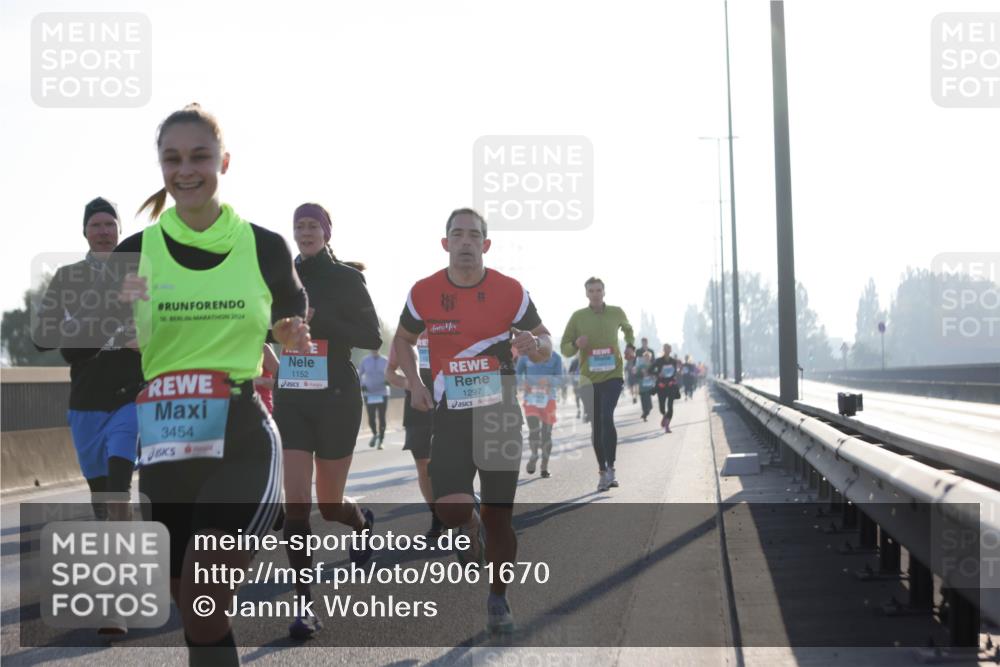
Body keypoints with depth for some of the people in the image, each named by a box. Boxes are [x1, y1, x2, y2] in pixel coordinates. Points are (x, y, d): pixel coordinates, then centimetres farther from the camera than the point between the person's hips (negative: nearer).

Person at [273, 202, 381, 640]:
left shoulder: (346, 278, -3)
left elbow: (372, 338, -9)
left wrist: (320, 320, -19)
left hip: (336, 400, -3)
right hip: (290, 400, 3)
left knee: (329, 504, 7)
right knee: (295, 501, -9)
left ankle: (363, 523, 45)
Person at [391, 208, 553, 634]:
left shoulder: (511, 292, -5)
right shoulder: (424, 293, -1)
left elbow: (545, 343, 4)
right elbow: (403, 339, 16)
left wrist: (535, 346, -20)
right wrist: (415, 385, 2)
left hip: (501, 414, 0)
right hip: (451, 414, 0)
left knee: (499, 516, 2)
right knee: (449, 509, -17)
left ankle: (498, 598, 23)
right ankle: (469, 528, 21)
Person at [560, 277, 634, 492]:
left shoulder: (616, 313, 2)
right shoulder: (578, 317, -1)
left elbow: (627, 328, 26)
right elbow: (564, 348, 3)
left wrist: (630, 346, 8)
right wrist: (576, 344, -19)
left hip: (613, 375, -1)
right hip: (590, 378, 1)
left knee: (606, 417, -21)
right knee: (596, 426, 7)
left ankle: (610, 468, -18)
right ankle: (603, 471, 19)